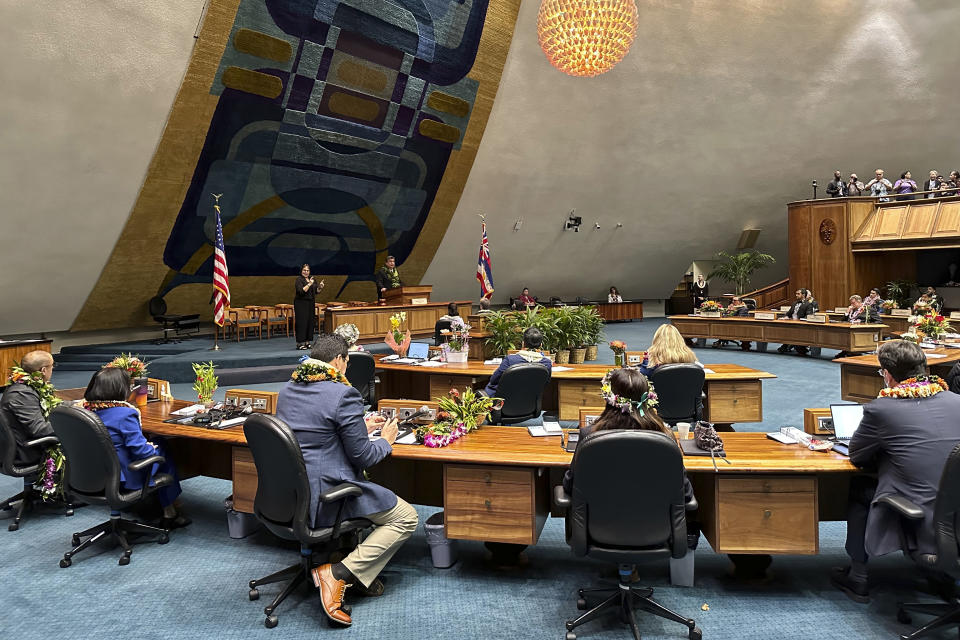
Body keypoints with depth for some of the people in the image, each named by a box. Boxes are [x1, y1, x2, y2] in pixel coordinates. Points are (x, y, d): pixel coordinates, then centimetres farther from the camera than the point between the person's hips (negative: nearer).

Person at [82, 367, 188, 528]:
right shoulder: (124, 414, -25)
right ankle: (170, 513, 25)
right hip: (125, 477, -8)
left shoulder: (87, 409, -2)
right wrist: (152, 448, 0)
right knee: (162, 451, 15)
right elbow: (140, 449, -22)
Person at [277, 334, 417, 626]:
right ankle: (339, 573, -5)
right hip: (323, 498, -9)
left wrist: (360, 427, 24)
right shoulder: (343, 394, -19)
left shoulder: (287, 390, 7)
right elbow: (362, 457, -14)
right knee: (406, 518, 5)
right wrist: (386, 441, 6)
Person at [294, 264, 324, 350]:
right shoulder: (299, 279, -7)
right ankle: (300, 343, -4)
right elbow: (301, 291, -20)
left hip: (311, 303, 7)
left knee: (310, 322, 6)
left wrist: (320, 287, -6)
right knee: (302, 323, -7)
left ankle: (307, 342, 13)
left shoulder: (312, 279, 12)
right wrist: (309, 284, -25)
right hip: (301, 304, -7)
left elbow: (316, 291, 14)